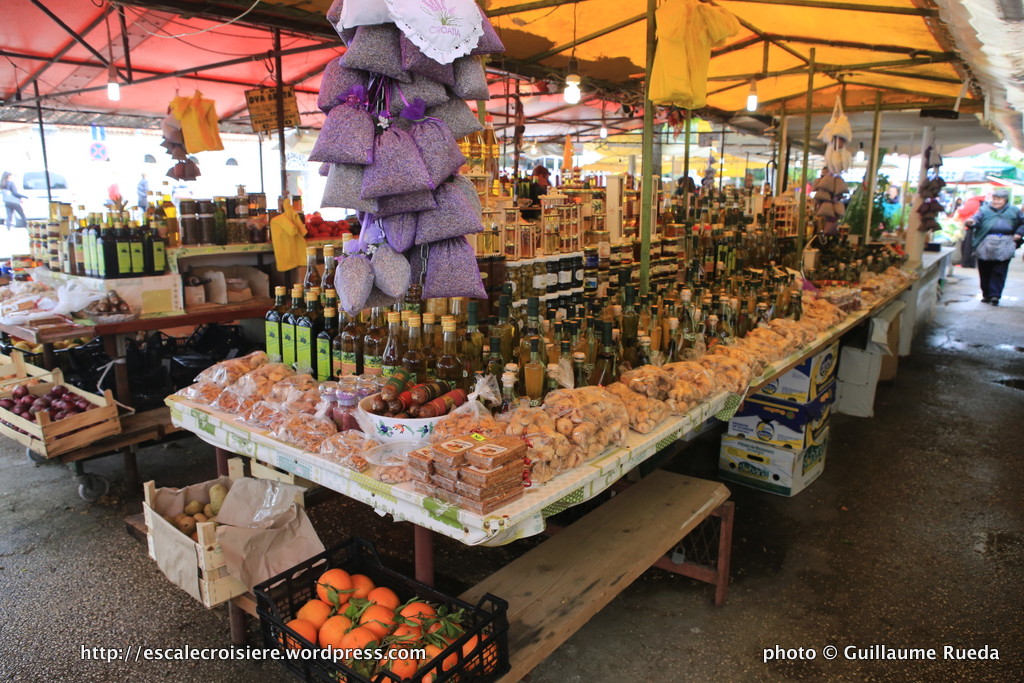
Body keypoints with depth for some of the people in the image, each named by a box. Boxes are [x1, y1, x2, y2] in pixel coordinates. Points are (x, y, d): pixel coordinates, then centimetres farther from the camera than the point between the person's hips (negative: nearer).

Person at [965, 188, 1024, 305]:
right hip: (985, 246, 0)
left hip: (1004, 247, 1)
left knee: (999, 272, -2)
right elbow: (977, 218, -12)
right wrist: (971, 222, -35)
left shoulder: (1013, 211, 11)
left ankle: (995, 295, 0)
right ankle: (986, 294, 17)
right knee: (985, 271, 6)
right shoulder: (984, 210, 5)